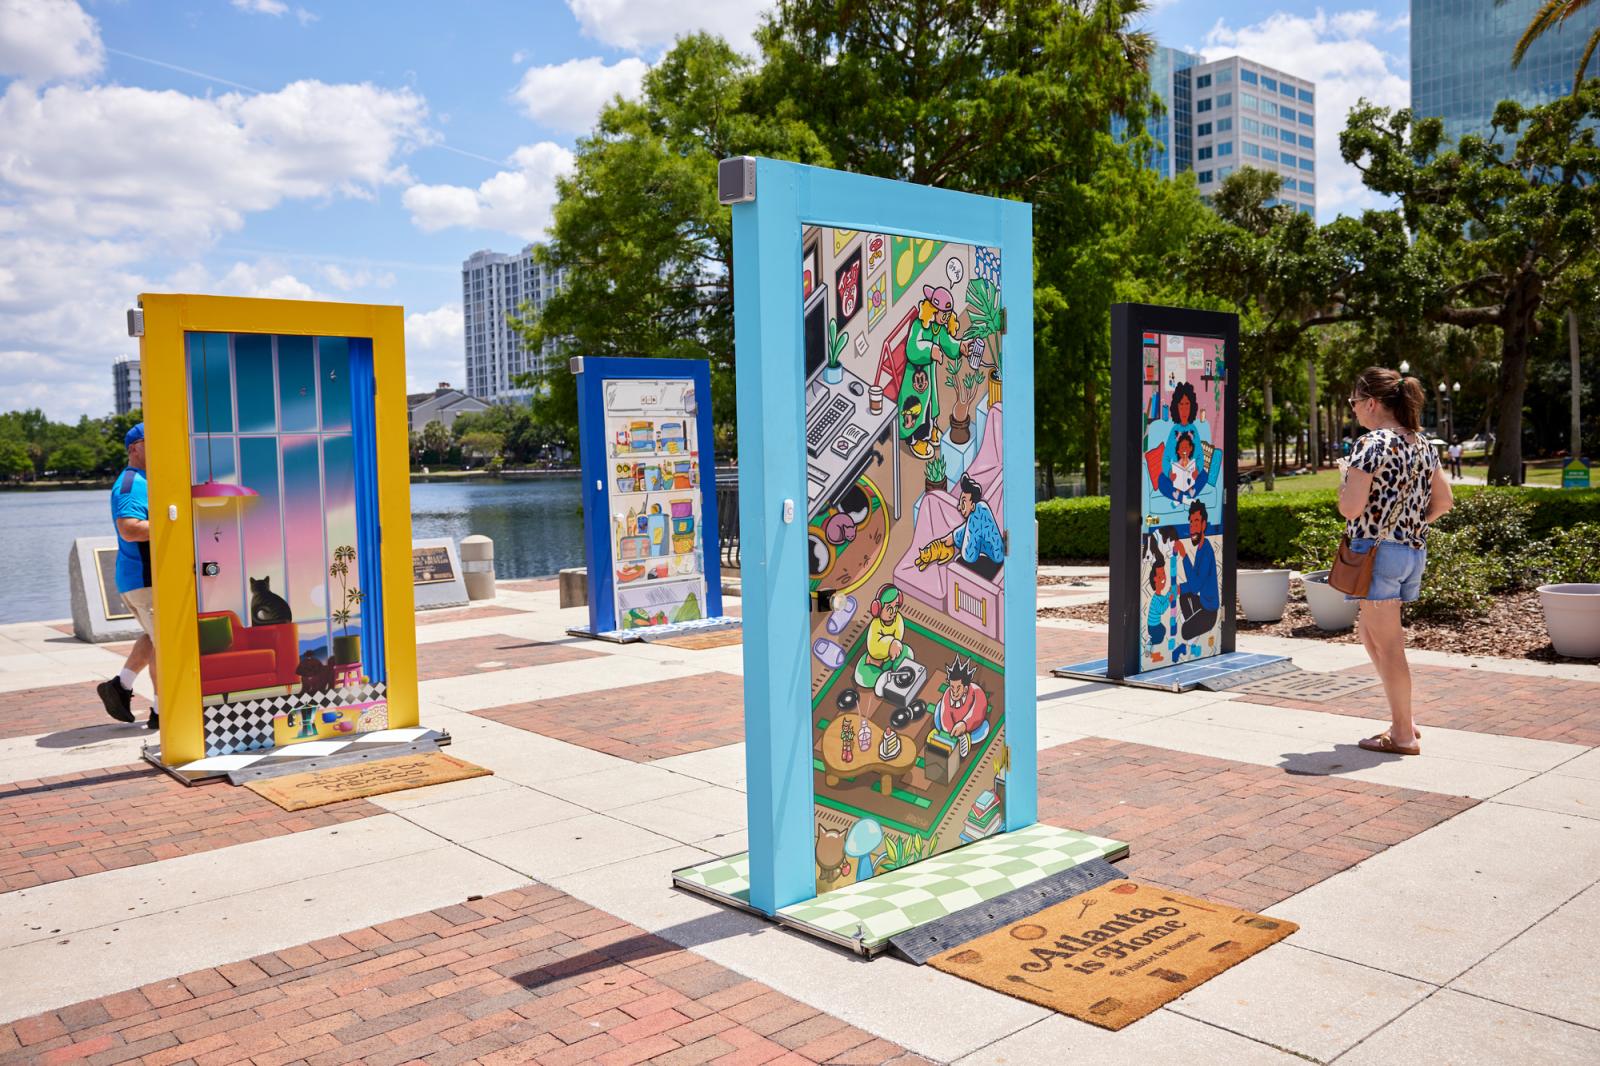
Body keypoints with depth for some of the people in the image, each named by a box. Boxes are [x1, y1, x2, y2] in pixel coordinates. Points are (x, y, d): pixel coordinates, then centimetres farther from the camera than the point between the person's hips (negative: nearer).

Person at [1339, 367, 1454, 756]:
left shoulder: (1371, 444, -15)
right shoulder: (1422, 444, 10)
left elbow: (1350, 508, -20)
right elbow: (1444, 500, 15)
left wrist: (1344, 475, -3)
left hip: (1377, 550, -8)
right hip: (1415, 551, 8)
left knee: (1387, 643, 1)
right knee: (1373, 637, 21)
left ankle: (1403, 735, 9)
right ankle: (1402, 718, 26)